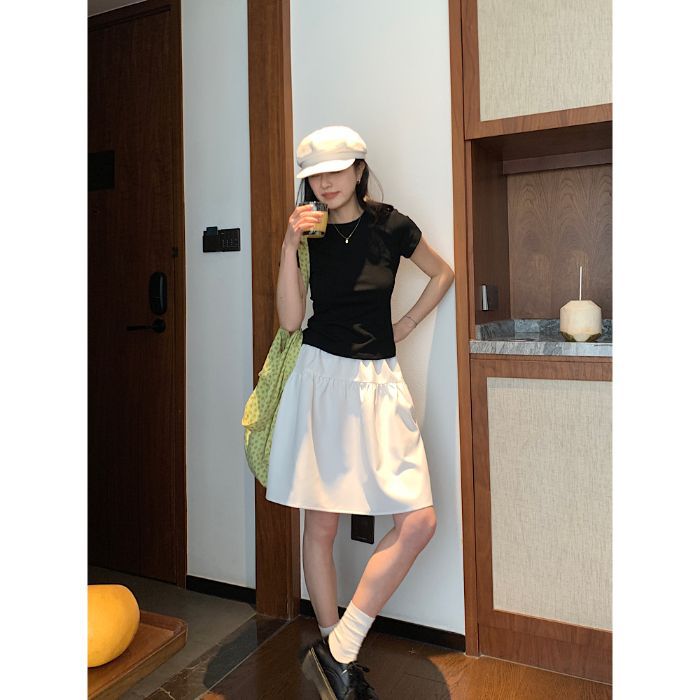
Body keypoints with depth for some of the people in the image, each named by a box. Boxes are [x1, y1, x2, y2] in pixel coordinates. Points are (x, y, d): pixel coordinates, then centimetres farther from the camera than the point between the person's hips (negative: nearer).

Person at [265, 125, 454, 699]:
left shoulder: (390, 226, 2)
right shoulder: (307, 233, 5)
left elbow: (443, 272, 17)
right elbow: (291, 319, -4)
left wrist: (406, 325, 8)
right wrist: (290, 245, -11)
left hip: (379, 381, 1)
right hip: (321, 377, 0)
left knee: (419, 522, -8)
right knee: (321, 523, 4)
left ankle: (336, 652, 6)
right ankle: (338, 654, 24)